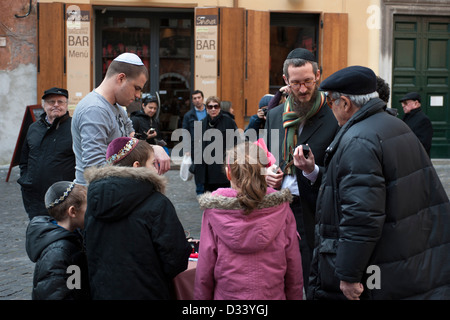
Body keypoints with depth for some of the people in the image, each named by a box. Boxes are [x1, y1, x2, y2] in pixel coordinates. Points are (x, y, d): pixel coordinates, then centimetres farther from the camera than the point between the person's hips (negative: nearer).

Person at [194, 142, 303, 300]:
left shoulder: (214, 211, -11)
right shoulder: (281, 209, -8)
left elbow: (205, 269, -6)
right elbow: (293, 266, -3)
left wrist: (201, 297, 6)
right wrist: (295, 297, 10)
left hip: (227, 294, -1)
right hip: (273, 295, 1)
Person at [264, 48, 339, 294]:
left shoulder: (333, 119, -8)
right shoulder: (274, 116, 10)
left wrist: (312, 170, -23)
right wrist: (266, 174, 0)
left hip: (311, 215, -5)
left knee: (313, 286, 1)